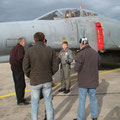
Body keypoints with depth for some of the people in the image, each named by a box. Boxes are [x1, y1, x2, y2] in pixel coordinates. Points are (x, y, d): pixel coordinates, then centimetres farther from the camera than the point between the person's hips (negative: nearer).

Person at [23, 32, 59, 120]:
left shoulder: (29, 51, -9)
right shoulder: (50, 50, -4)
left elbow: (26, 67, -12)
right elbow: (56, 66, -4)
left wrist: (31, 77, 5)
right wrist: (49, 75, 11)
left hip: (35, 81, -1)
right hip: (47, 81, 2)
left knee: (35, 104, 13)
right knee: (49, 103, 13)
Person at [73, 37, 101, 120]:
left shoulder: (80, 54, -17)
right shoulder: (96, 53, 0)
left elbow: (77, 69, -17)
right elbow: (98, 66, 10)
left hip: (83, 81, -5)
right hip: (93, 81, 5)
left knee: (82, 101, 6)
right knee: (93, 99, 18)